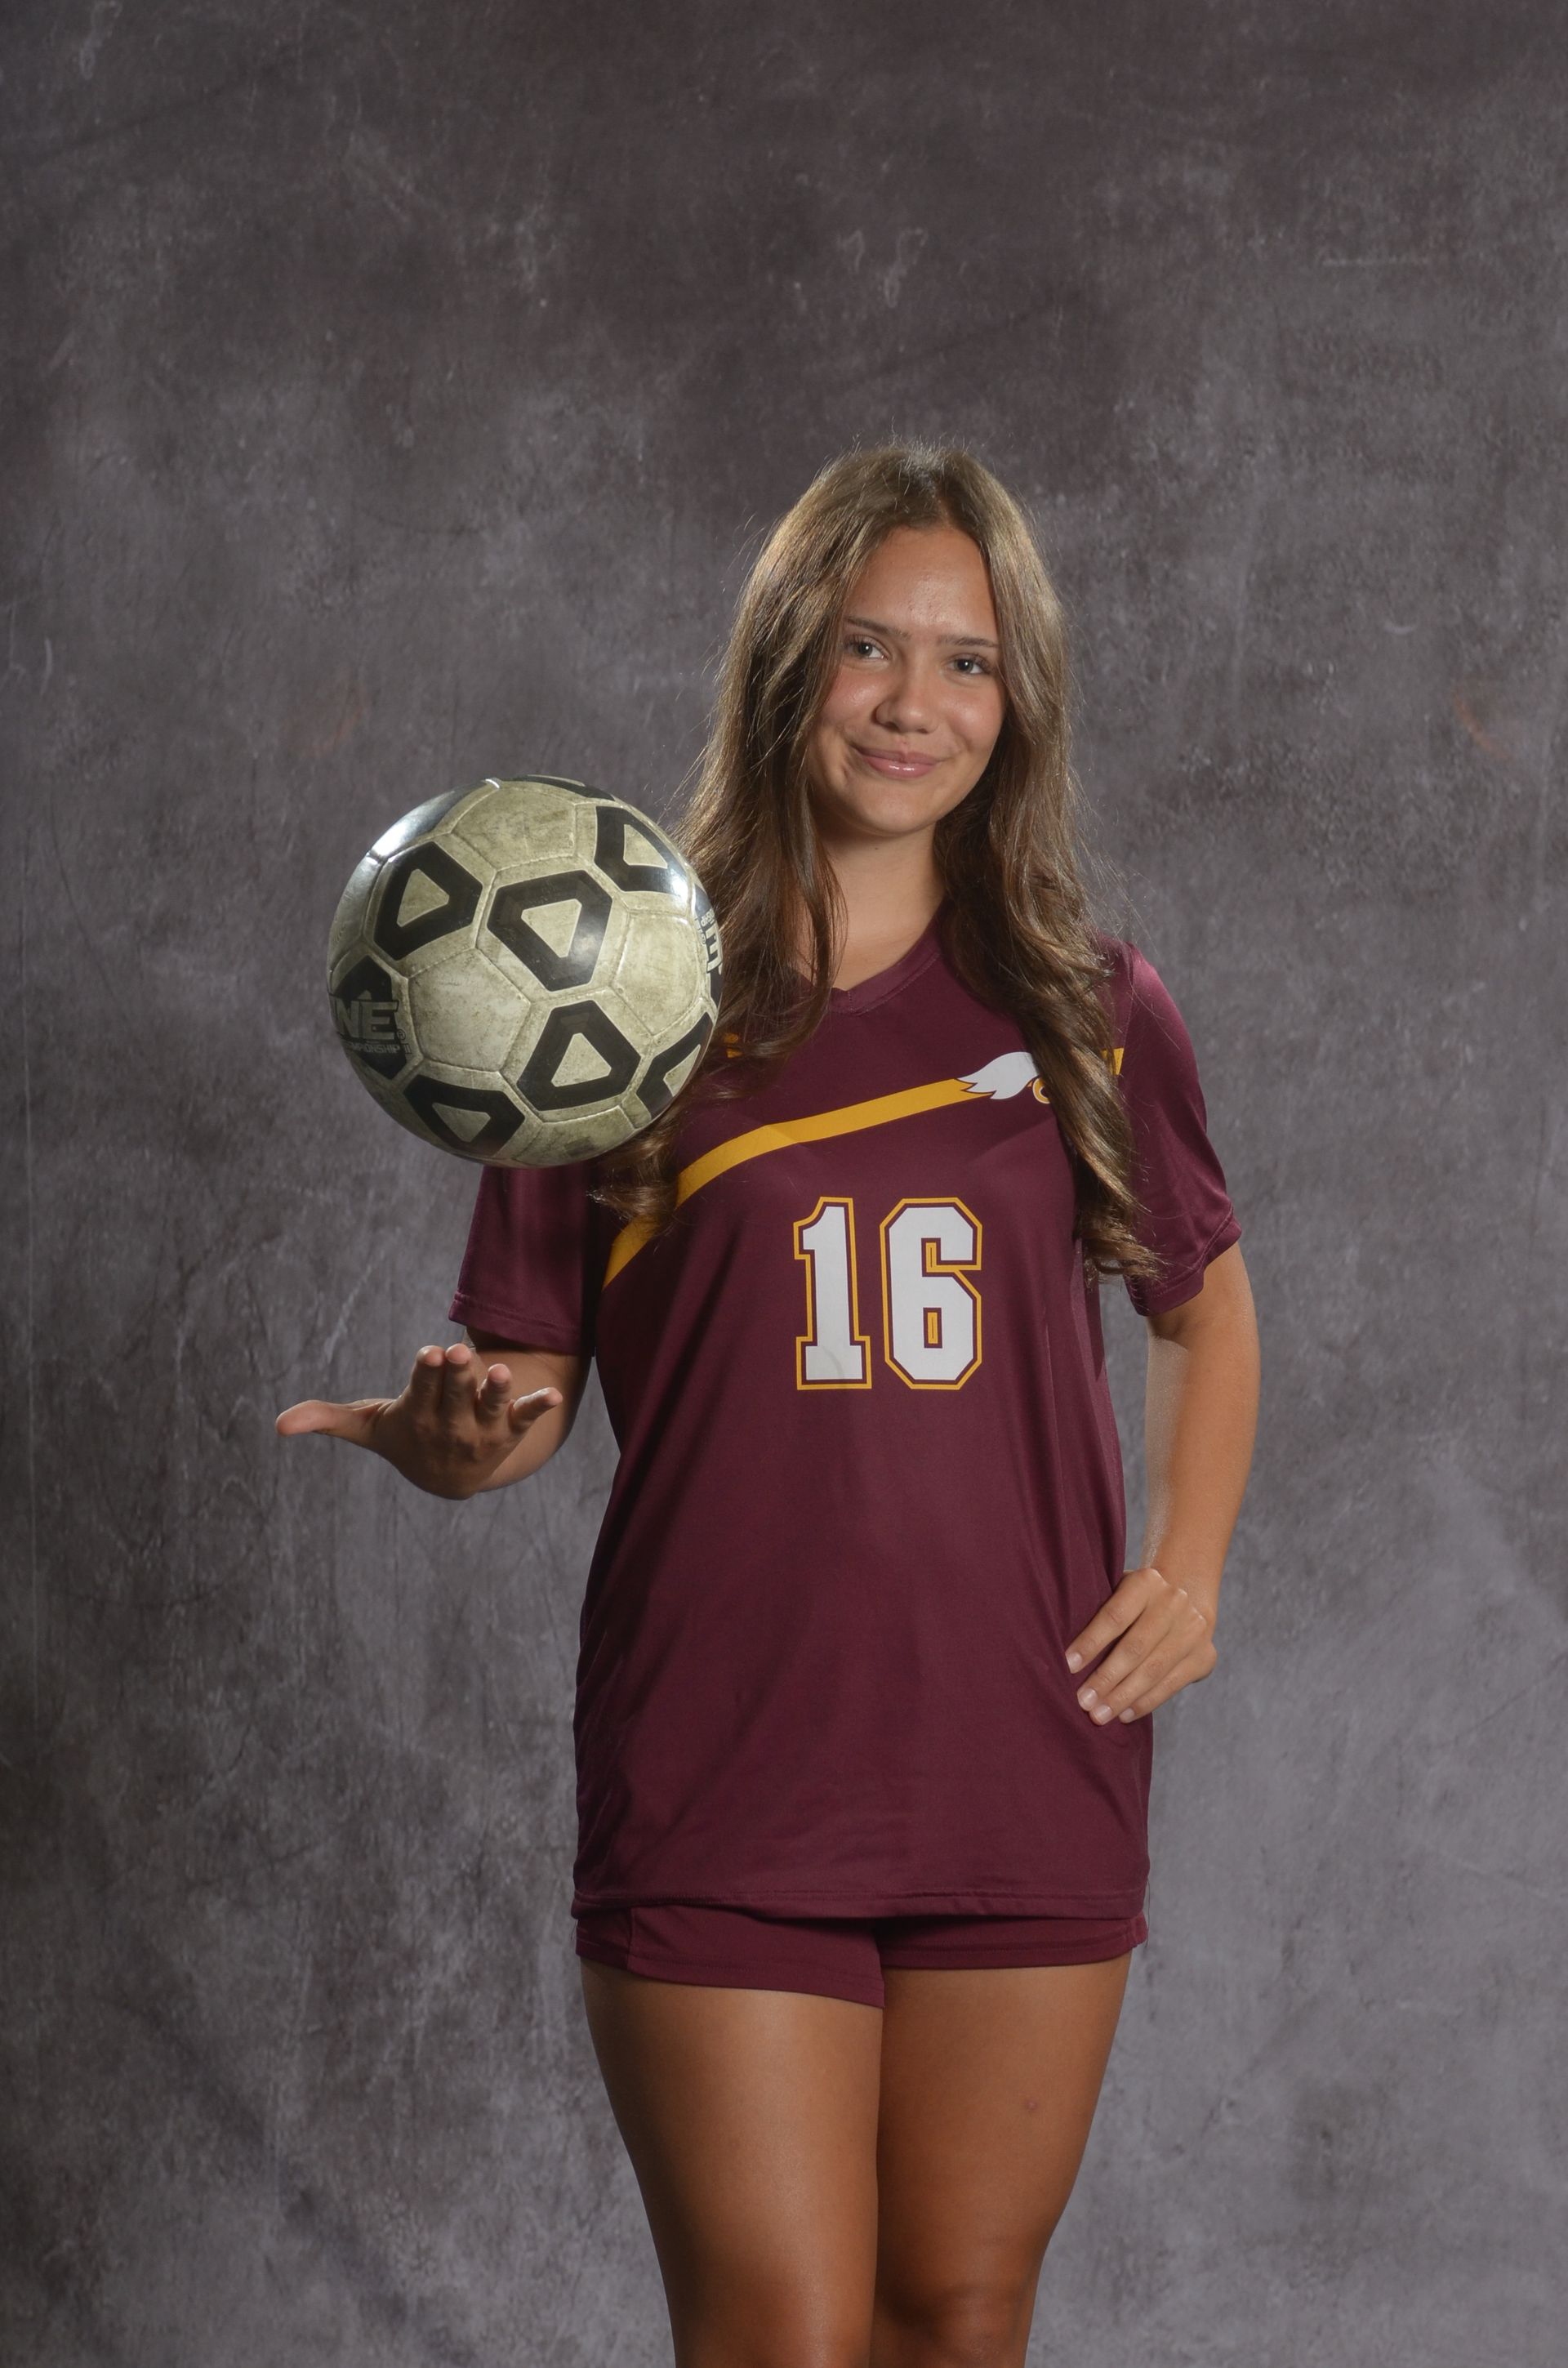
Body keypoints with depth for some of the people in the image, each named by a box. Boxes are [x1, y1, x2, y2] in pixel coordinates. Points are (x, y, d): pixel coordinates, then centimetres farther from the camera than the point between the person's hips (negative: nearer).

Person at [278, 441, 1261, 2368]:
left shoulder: (1084, 1010, 6)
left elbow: (1204, 1298, 21)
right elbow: (522, 1393, 2)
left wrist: (1189, 1569, 7)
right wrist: (439, 1433, -21)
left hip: (1025, 1775, 2)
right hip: (720, 1785, -2)